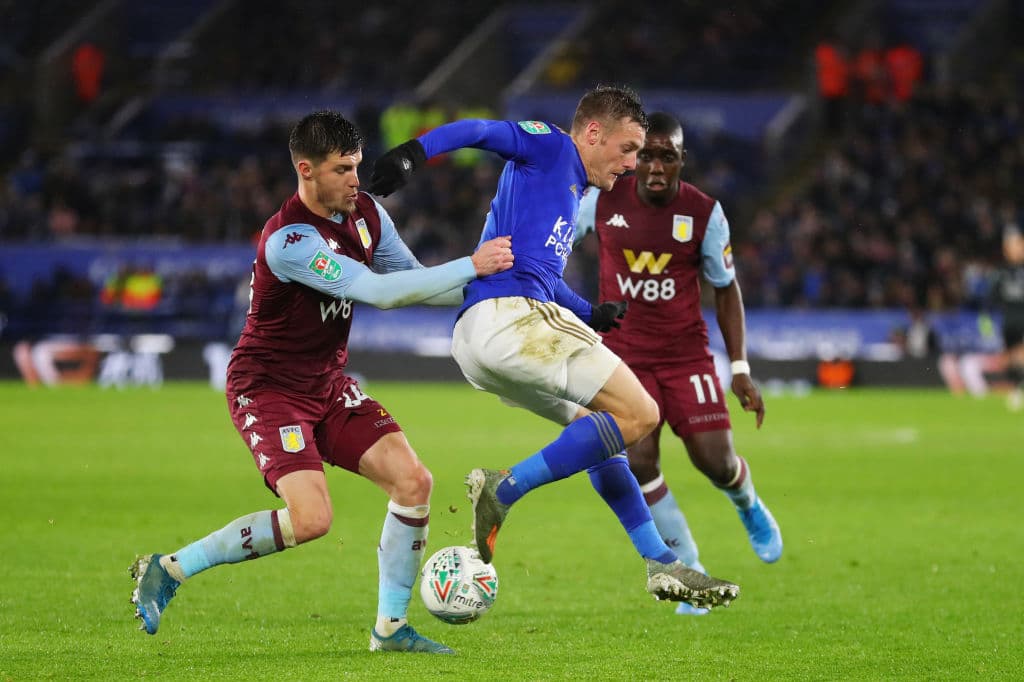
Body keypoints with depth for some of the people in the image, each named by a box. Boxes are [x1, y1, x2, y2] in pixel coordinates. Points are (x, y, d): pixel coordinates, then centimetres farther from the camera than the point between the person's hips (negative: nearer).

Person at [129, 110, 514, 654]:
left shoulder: (365, 213, 0)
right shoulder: (288, 240, -27)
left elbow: (412, 281, 13)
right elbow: (379, 292, -32)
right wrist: (471, 267, -28)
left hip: (327, 384, 8)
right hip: (268, 388, -8)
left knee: (413, 481, -7)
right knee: (311, 518, -23)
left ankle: (390, 626, 5)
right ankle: (168, 569, -7)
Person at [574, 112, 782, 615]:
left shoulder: (704, 213, -8)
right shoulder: (602, 201, -7)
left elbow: (726, 289, 3)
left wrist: (740, 369, -1)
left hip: (686, 353, 0)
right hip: (624, 355, 0)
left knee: (716, 462, -7)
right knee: (638, 463, -14)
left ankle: (750, 509, 32)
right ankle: (691, 572, 3)